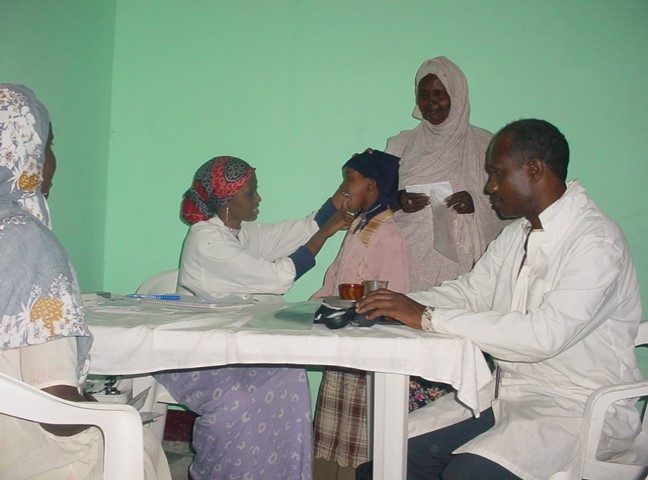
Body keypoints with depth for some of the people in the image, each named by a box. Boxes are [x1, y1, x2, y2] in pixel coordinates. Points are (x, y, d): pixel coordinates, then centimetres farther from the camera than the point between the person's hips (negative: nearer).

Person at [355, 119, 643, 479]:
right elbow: (470, 291, 15)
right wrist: (404, 305, -5)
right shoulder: (516, 235, 9)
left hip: (578, 407, -7)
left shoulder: (596, 242, -19)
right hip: (509, 394, 7)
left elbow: (545, 334, -29)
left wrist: (428, 318, -28)